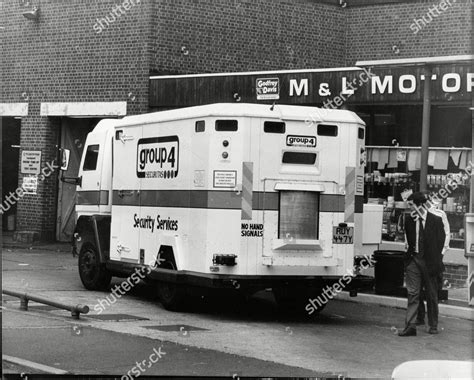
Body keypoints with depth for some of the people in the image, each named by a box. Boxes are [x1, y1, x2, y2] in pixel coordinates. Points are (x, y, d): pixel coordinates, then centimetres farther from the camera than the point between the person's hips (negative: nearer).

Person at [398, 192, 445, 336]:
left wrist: (435, 260, -3)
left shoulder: (436, 220, -5)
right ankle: (410, 326, -5)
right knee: (412, 293, -3)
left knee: (432, 295, 8)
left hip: (429, 261, -2)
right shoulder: (409, 220, 4)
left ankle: (433, 326, 20)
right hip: (413, 259, 2)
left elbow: (440, 242, -1)